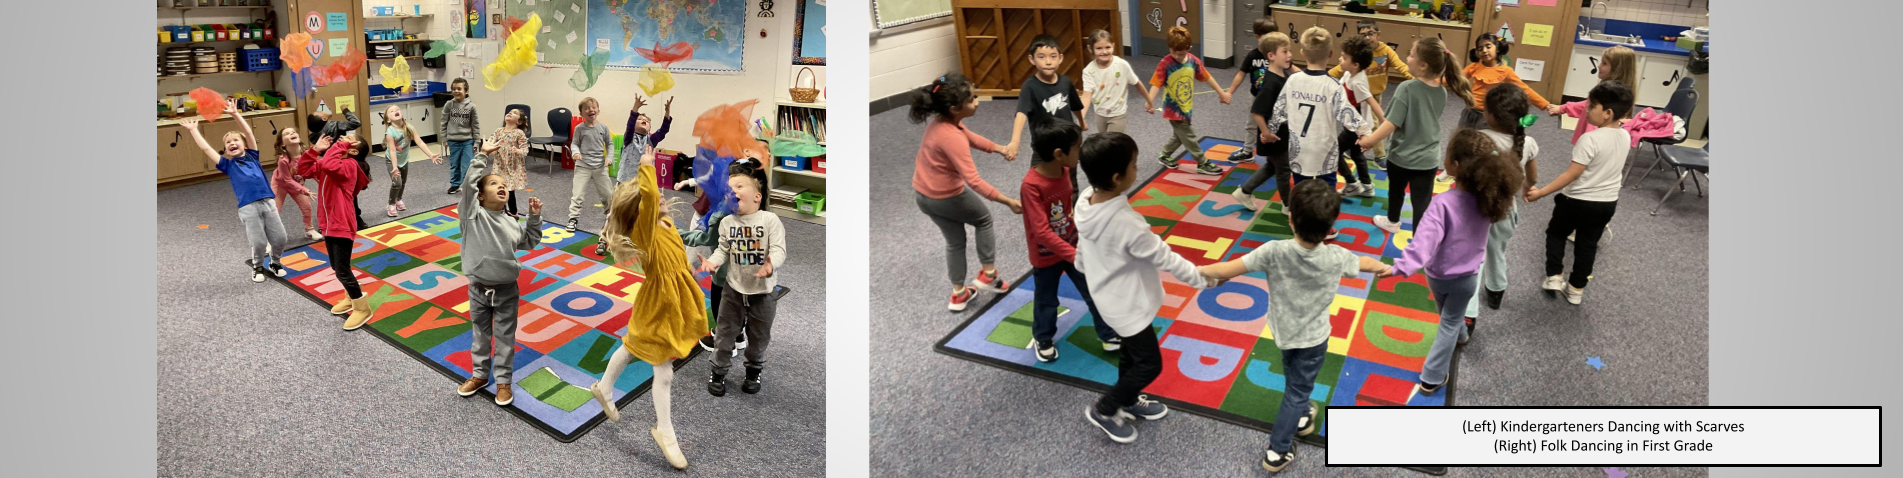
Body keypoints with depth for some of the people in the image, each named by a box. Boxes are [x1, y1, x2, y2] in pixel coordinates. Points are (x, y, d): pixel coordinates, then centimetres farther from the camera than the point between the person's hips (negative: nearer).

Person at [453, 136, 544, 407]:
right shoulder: (473, 214, -8)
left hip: (507, 290, 2)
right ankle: (480, 374, 33)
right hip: (479, 288, -1)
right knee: (480, 333, 16)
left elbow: (530, 242, 16)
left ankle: (503, 381, 21)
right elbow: (469, 182, -20)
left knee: (505, 336, 9)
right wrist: (484, 156, -16)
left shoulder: (511, 223, 3)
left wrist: (534, 217, 5)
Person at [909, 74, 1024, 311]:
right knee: (983, 219, 22)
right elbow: (974, 182, -35)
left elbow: (971, 138, 12)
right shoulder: (952, 138, -33)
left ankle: (959, 294, 34)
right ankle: (988, 274, 29)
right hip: (947, 197, -7)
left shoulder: (941, 121, -5)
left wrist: (1000, 149, -3)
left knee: (955, 241, 24)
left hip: (922, 194, 7)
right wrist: (1009, 202, -33)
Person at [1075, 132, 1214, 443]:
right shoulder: (1127, 224, -37)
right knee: (1150, 364, 12)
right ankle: (1104, 411, 24)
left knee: (1130, 352, 28)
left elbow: (1082, 251, 4)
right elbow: (1165, 259, -23)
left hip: (1109, 297, 8)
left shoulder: (1085, 202, -13)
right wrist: (1202, 278, -8)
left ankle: (1128, 401, 48)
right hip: (1128, 304, -8)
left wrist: (1085, 269, 23)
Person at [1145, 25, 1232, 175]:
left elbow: (1207, 77, 5)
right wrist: (1149, 101, -39)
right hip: (1173, 108, -6)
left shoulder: (1193, 61, -6)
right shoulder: (1165, 64, -20)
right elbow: (1156, 84, -23)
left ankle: (1164, 156, 40)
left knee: (1180, 135, 20)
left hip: (1186, 106, 6)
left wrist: (1222, 93, 12)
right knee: (1189, 136, 2)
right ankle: (1203, 164, 14)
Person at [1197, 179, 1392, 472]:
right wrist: (1384, 267, 20)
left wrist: (1202, 270, -8)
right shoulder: (1336, 258, -27)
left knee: (1294, 380, 30)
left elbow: (1225, 271, -30)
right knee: (1299, 389, 17)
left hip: (1283, 330, 1)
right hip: (1313, 337, -1)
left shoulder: (1274, 252, -32)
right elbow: (1367, 263, -3)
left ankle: (1299, 417, 54)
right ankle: (1277, 451, 24)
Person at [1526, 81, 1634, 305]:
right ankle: (1576, 289, 26)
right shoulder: (1625, 136, -3)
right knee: (1588, 245, 18)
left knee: (1556, 233, 19)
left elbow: (1572, 174, -27)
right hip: (1608, 203, 6)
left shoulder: (1590, 139, -25)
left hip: (1577, 201, -6)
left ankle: (1554, 277, 14)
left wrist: (1541, 192, -26)